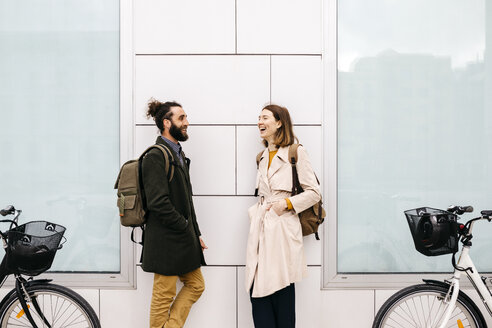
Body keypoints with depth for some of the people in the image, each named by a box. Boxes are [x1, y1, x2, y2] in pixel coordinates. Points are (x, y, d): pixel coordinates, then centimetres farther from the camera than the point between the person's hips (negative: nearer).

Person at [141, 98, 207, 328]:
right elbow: (158, 203, -22)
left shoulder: (178, 154, 15)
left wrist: (196, 234, 13)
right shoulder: (156, 156, -14)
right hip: (166, 240, -9)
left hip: (184, 238, 10)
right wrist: (185, 227, -13)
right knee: (164, 295, 2)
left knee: (196, 285, 14)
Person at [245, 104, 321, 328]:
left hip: (283, 228, -6)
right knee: (257, 291, 2)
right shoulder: (262, 157, 18)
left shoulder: (296, 152, -3)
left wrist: (287, 203, -13)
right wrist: (255, 211, 11)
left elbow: (314, 193, -4)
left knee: (282, 291, -1)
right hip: (260, 228, 6)